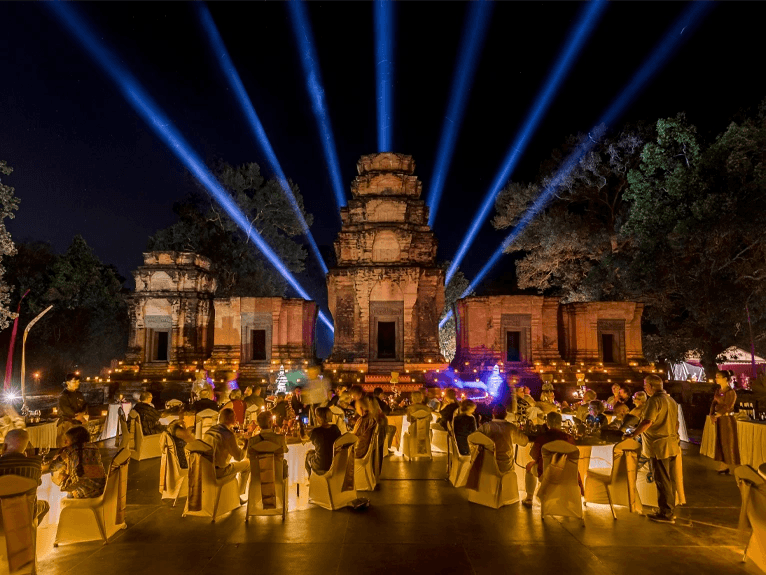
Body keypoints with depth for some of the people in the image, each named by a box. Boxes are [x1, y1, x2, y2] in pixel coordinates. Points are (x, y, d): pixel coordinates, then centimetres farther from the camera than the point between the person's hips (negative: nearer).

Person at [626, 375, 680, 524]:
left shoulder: (654, 400, -16)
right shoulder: (671, 400, 14)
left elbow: (647, 422, -24)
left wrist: (632, 434, -16)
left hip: (659, 446, -9)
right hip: (673, 445, 9)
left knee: (662, 481, -1)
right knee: (670, 480, 15)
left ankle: (666, 514, 5)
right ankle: (671, 511, 24)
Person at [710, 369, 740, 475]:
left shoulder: (730, 392, -14)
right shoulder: (718, 390, 9)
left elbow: (727, 407, -19)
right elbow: (714, 403, 7)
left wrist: (716, 416, -18)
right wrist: (711, 415, -6)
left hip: (727, 419, -7)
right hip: (719, 419, 7)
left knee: (729, 443, 0)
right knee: (721, 442, 11)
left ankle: (733, 467, 10)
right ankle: (724, 465, 21)